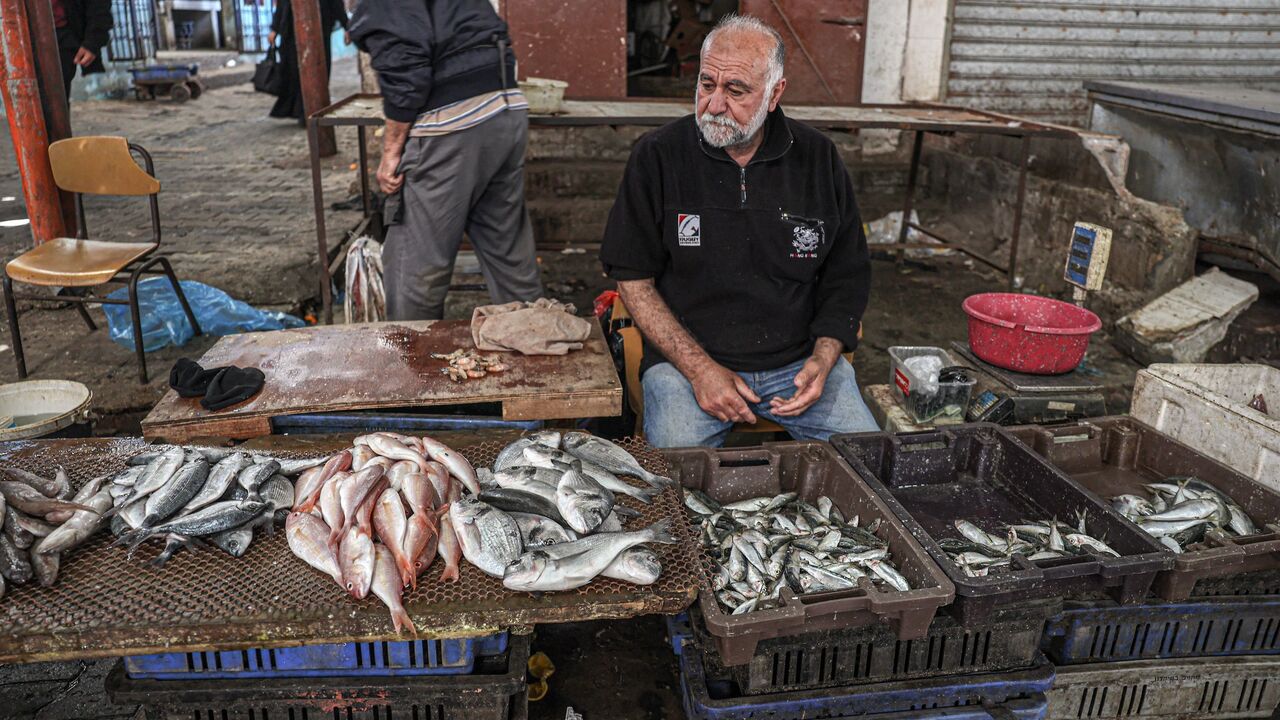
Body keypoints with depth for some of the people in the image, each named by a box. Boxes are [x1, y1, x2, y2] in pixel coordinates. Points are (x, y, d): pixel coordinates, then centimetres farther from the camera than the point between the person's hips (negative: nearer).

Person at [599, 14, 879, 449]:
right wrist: (700, 369, -12)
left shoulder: (819, 160, 3)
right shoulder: (657, 157, -4)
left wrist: (823, 360, -7)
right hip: (687, 359, -2)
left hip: (799, 360, 3)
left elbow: (847, 277, 10)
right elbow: (633, 279, -3)